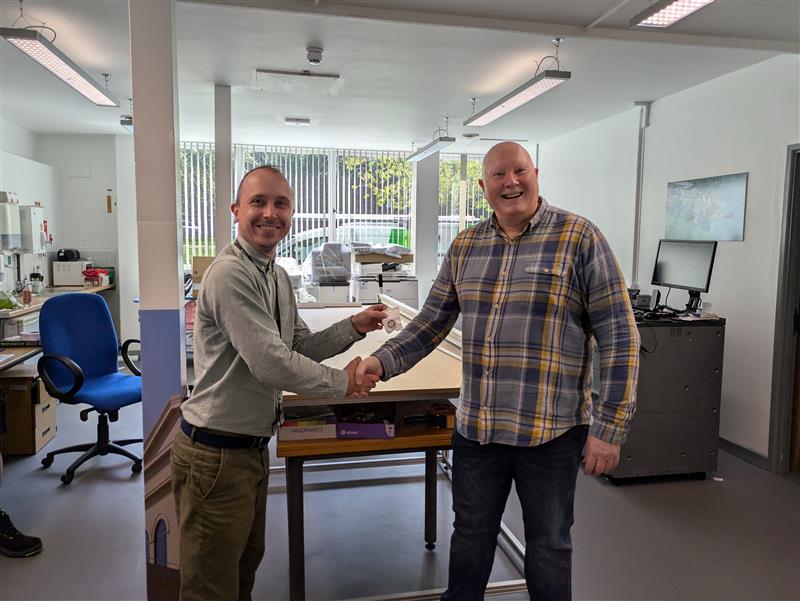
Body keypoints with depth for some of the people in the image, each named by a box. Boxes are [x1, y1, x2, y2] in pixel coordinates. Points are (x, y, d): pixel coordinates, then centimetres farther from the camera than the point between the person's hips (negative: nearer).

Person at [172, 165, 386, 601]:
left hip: (254, 446, 9)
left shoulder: (278, 277, 9)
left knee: (247, 564, 26)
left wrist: (354, 327, -3)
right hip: (216, 453, -9)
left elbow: (300, 347, 12)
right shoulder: (230, 274, -22)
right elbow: (272, 363, -26)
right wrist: (343, 383, -14)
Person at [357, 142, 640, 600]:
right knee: (471, 537, 21)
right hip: (476, 427, 4)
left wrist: (608, 427, -13)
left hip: (551, 432, -4)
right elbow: (432, 323, 9)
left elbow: (618, 336, -10)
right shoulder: (464, 247, 5)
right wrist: (382, 362, -5)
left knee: (548, 545, 17)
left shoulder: (580, 238, -9)